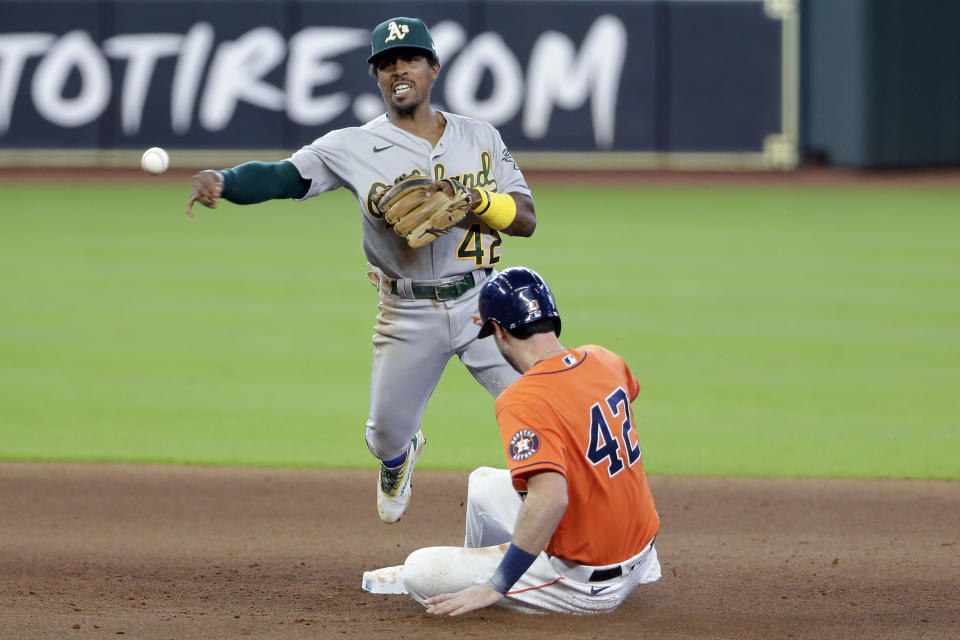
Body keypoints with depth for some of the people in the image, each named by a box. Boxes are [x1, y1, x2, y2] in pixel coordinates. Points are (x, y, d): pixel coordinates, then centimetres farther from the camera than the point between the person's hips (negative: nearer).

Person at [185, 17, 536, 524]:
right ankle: (401, 457, 50)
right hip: (407, 315, 0)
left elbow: (526, 219, -1)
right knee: (385, 436, 11)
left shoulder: (481, 138, 3)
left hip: (481, 305, 0)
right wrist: (220, 180, -32)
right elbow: (282, 177, -13)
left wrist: (473, 199, -20)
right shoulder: (355, 147, -4)